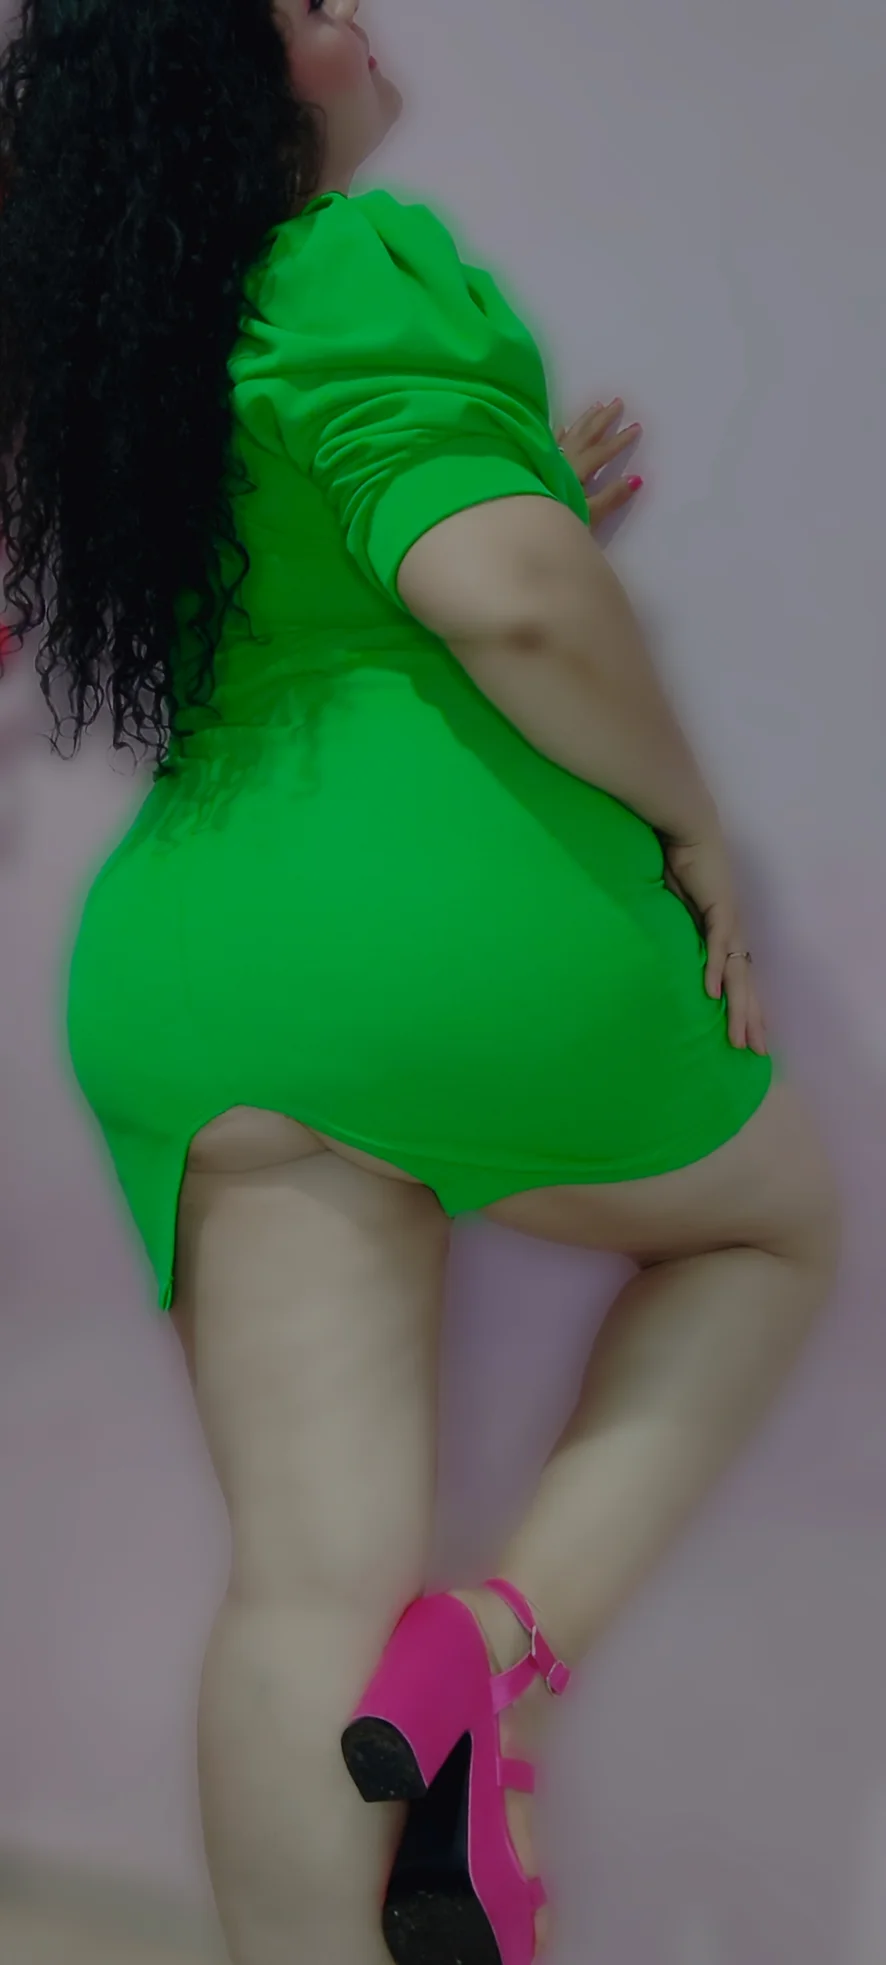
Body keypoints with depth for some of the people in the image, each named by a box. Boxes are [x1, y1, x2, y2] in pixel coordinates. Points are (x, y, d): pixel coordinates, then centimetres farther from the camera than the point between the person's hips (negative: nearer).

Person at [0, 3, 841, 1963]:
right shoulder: (368, 260, -3)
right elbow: (508, 600, -19)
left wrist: (528, 497, 28)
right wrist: (690, 823, -4)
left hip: (180, 974, 7)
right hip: (466, 916, -6)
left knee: (309, 1583, 7)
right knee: (780, 1223, 21)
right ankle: (509, 1636, 1)